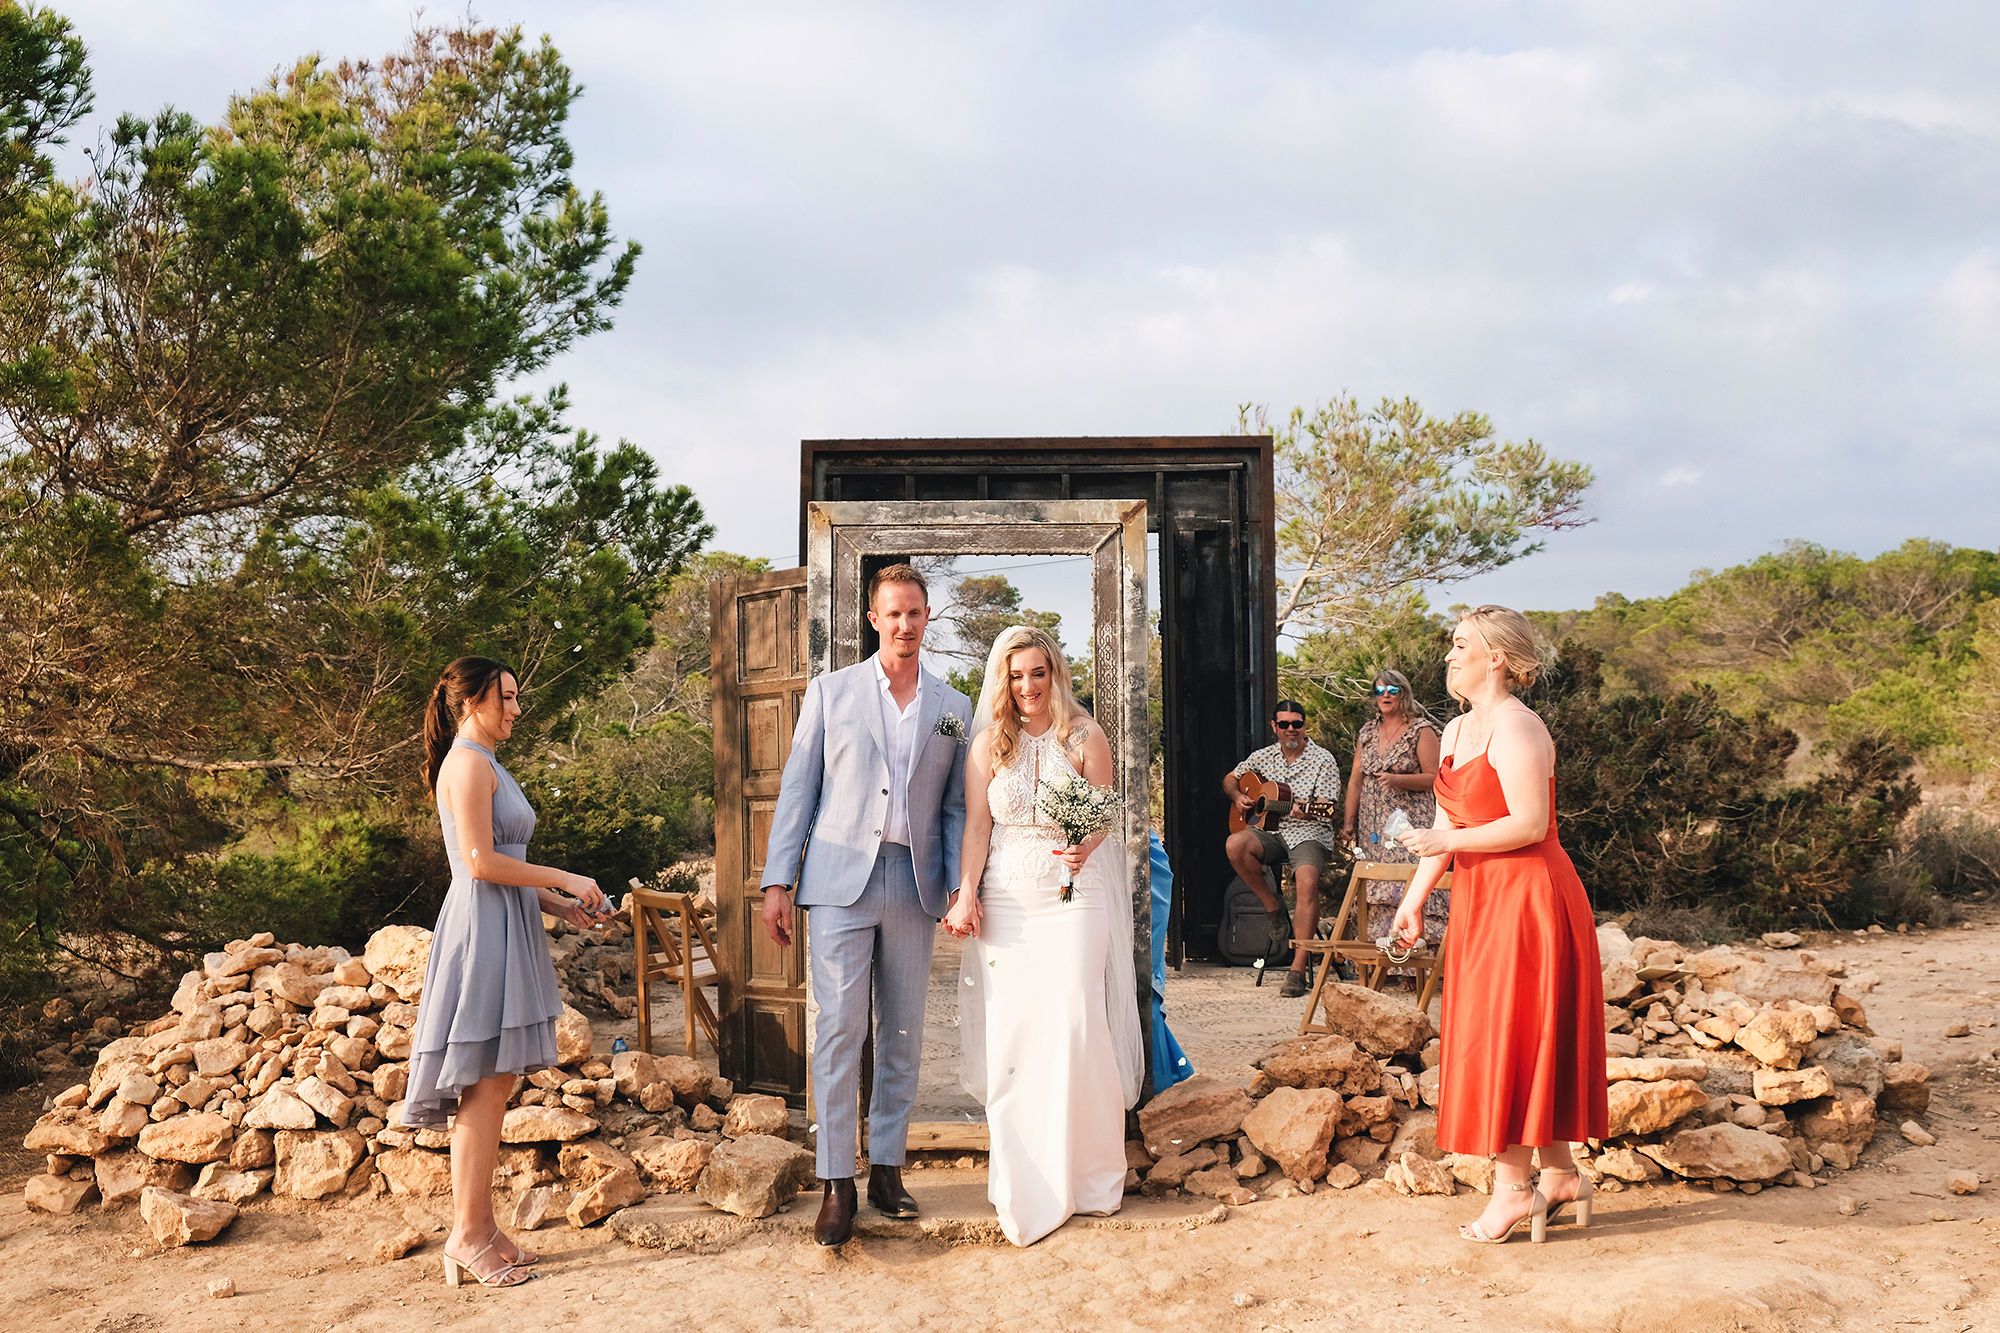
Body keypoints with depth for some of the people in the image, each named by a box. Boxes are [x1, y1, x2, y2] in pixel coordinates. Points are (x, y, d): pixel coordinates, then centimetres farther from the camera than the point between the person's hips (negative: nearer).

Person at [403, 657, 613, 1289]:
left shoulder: (485, 764, 19)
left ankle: (482, 1227, 15)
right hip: (484, 929, -10)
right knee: (487, 1085, -7)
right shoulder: (469, 763, -11)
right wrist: (564, 880, -12)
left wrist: (559, 906, 14)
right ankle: (467, 1234, 0)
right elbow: (481, 863, -18)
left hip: (504, 928, 10)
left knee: (492, 1085, 10)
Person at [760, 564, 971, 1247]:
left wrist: (961, 886, -1)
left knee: (903, 1035, 8)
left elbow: (956, 807, 12)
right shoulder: (830, 692, 7)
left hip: (913, 885, 2)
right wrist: (778, 881, -2)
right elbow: (798, 789, 4)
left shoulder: (952, 708, 11)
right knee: (839, 1028, -6)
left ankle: (887, 1166, 20)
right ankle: (837, 1183, 1)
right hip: (840, 881, -2)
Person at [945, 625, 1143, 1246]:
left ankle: (1083, 1171, 7)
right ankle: (1023, 1182, 11)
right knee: (1010, 1032, 0)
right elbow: (977, 826, 3)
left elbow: (1103, 818, 1)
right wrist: (966, 895, -6)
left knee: (1074, 1025, -8)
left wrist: (1086, 848, -21)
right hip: (1006, 901, 2)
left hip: (1074, 897, -2)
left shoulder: (1086, 737, 1)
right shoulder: (988, 744, 5)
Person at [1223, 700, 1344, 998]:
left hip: (1309, 834, -4)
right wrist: (1238, 796, 3)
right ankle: (1274, 906, -8)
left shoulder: (1323, 760, 0)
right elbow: (1230, 779, 25)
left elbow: (1328, 806, -8)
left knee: (1308, 881, -34)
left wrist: (1307, 810, -30)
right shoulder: (1263, 757, 13)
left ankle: (1298, 970, -34)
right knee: (1235, 845, -30)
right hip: (1269, 831, 4)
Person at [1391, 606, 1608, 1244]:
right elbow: (1447, 822, 16)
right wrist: (1415, 898, 13)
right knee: (1526, 1045, 13)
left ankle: (1514, 1188, 4)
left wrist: (1448, 843, -15)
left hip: (1526, 899, -9)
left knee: (1507, 1038, -5)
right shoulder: (1456, 731, 13)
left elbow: (1529, 824, -22)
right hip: (1483, 903, 9)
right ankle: (1561, 1175, 23)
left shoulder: (1516, 727, -15)